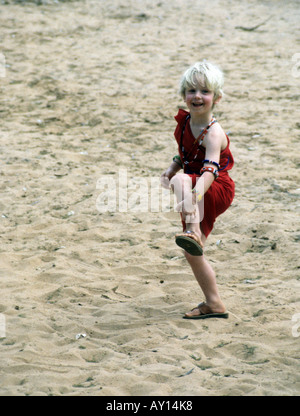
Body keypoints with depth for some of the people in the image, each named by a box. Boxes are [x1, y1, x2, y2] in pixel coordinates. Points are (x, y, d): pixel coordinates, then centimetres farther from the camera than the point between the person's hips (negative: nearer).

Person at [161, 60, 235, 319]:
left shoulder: (213, 133, -23)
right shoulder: (185, 122, 2)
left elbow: (210, 170, -38)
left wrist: (195, 196, -55)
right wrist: (171, 169, -2)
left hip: (216, 190, -9)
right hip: (195, 194, 9)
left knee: (181, 181, -39)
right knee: (192, 253, 14)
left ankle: (193, 232, -55)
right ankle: (214, 304, 27)